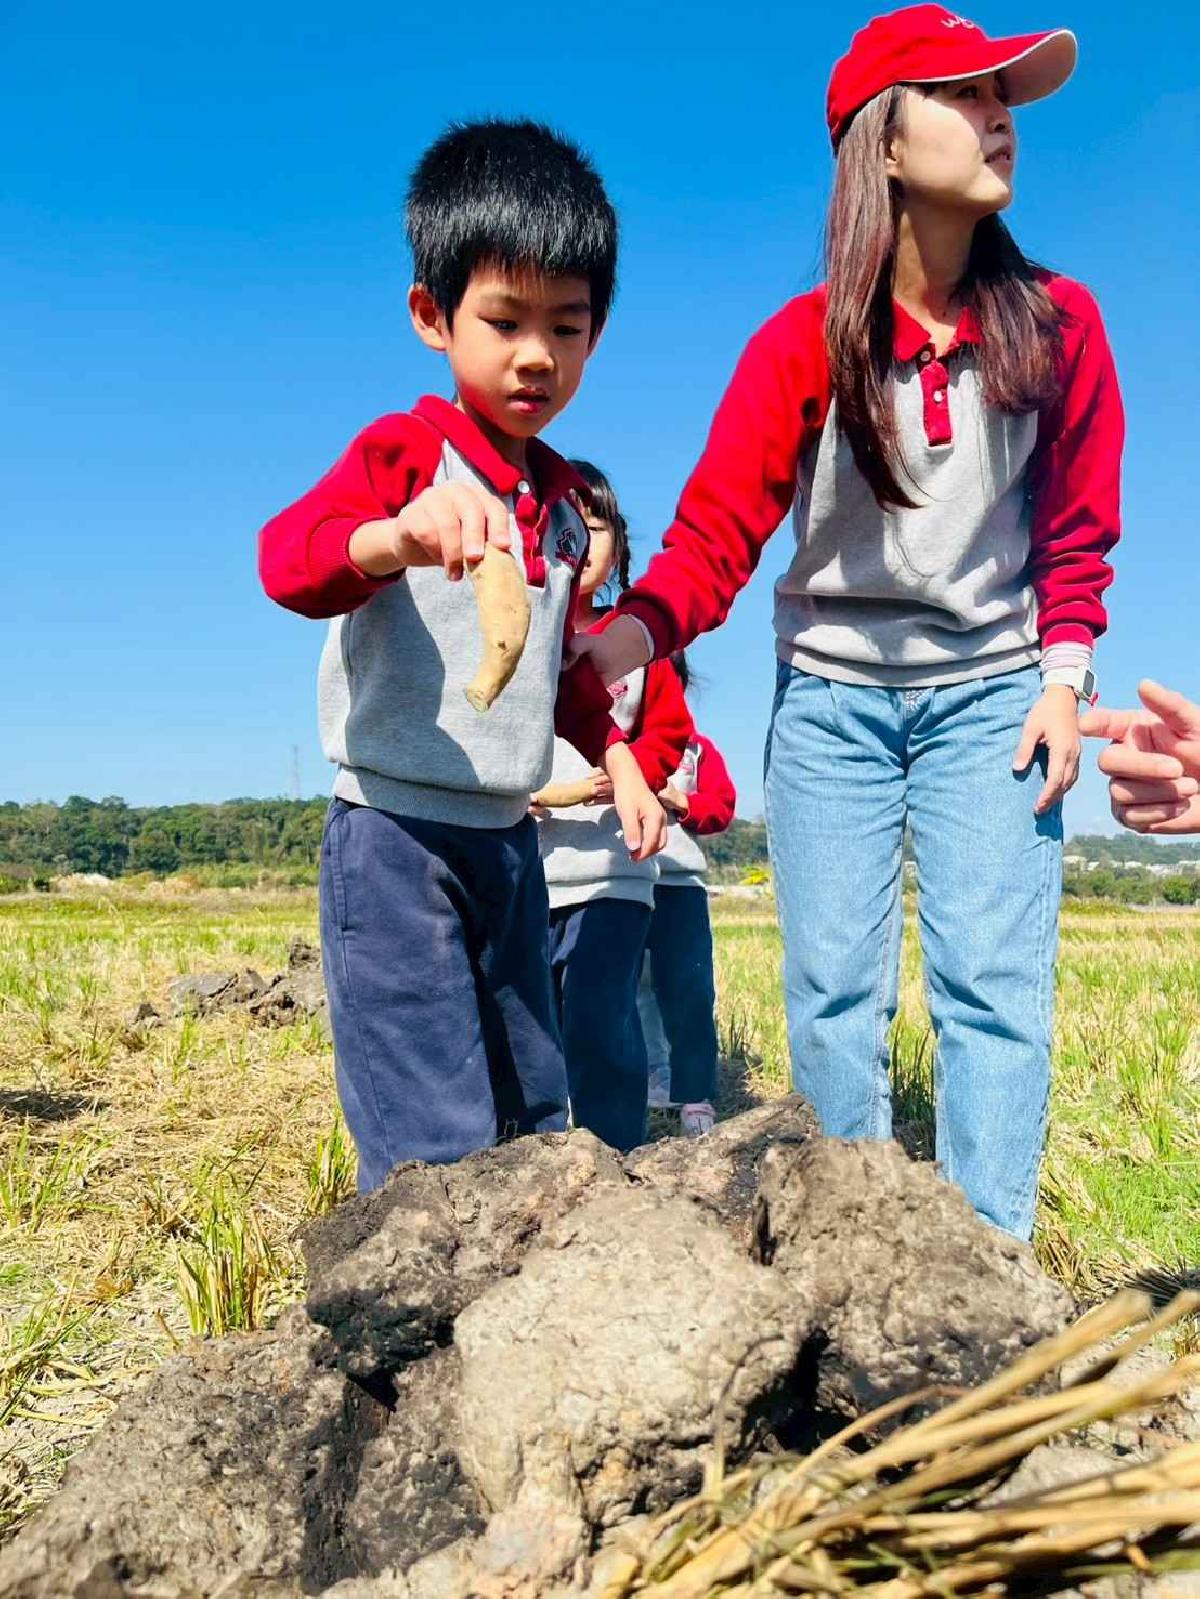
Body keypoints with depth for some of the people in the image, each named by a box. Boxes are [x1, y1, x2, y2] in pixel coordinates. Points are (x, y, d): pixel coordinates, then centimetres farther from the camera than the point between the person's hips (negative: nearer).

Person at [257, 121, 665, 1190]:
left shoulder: (564, 497, 13)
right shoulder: (405, 451, -8)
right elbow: (288, 557, -28)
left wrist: (618, 761, 18)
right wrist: (396, 537, -48)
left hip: (509, 840, 8)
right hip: (396, 833, -7)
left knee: (536, 1118, 17)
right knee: (438, 1149, -9)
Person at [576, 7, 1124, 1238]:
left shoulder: (1055, 323, 0)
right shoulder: (806, 342, -5)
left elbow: (1077, 529, 6)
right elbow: (718, 525, -13)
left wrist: (1063, 678, -3)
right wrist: (631, 632, -31)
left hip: (991, 694, 1)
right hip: (831, 697, 0)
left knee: (993, 981, -6)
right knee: (833, 989, 1)